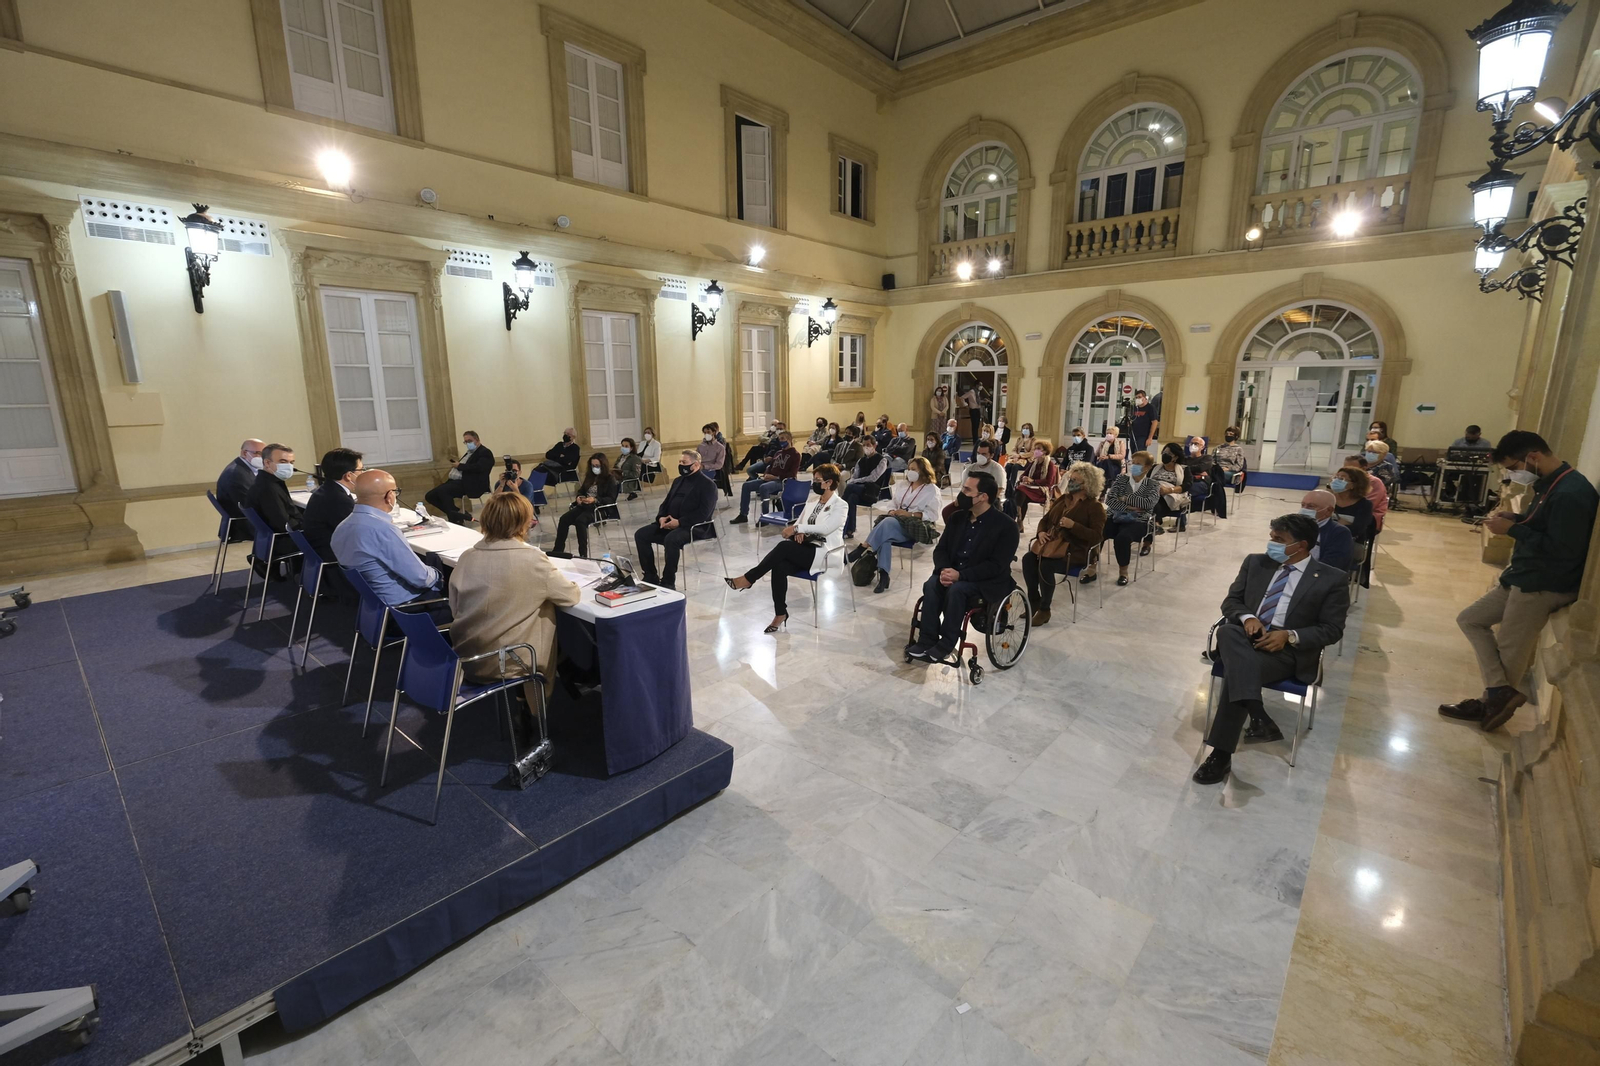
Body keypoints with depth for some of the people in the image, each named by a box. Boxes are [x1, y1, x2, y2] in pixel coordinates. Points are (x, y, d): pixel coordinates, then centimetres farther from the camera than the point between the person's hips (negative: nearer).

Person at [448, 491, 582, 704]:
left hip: (465, 659, 5)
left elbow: (455, 610, 8)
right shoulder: (532, 559, -18)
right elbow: (572, 596, -7)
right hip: (505, 665, -5)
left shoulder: (467, 557, -3)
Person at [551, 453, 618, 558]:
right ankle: (558, 550, -17)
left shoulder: (610, 479, -2)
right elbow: (581, 490, 23)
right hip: (584, 506, 7)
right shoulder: (590, 477, 18)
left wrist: (595, 500, -25)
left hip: (601, 508, -7)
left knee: (580, 520, -34)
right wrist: (578, 497, -2)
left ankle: (583, 554, -30)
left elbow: (611, 499, -10)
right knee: (564, 519, -18)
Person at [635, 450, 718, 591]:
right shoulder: (678, 481, 19)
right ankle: (650, 576, -4)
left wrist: (679, 522, -22)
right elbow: (666, 502, 21)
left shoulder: (708, 484, -6)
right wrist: (661, 517, -2)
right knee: (640, 534, -9)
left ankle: (668, 581, -23)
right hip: (669, 523, 8)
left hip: (693, 527, -8)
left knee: (671, 539, -37)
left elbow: (704, 513, -17)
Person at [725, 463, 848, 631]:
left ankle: (748, 579, -22)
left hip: (822, 554, -6)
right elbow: (798, 523, 16)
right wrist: (798, 532, -8)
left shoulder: (840, 505, -3)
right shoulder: (811, 501, 17)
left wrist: (797, 528, -24)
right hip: (804, 549, 6)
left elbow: (826, 528, -20)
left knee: (784, 546, -31)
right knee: (780, 566, -27)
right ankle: (780, 614, -19)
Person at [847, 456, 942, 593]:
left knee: (888, 523, -36)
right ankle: (883, 576, -40)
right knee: (884, 537, -34)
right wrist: (891, 511, -5)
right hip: (894, 522, 5)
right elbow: (892, 503, 19)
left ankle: (858, 553, -38)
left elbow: (933, 515, -3)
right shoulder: (902, 485, 21)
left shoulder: (932, 489, 4)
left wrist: (910, 514, -13)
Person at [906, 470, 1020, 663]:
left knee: (956, 589, -34)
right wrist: (943, 570, -17)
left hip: (987, 581, -5)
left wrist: (961, 575, -27)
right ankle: (927, 639, -21)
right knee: (931, 585, -25)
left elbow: (997, 565, -18)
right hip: (954, 573, 5)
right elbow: (941, 548, 7)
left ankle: (945, 645, -22)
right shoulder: (957, 517, 7)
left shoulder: (1006, 525, -12)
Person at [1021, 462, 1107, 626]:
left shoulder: (1095, 507, -3)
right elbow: (1045, 519, 20)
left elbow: (1096, 536, -12)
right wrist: (1041, 532, -3)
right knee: (1028, 559, -23)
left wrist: (1073, 525, -23)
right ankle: (1034, 602, -9)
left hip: (1075, 550, -6)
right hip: (1051, 542, 6)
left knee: (1046, 565, -32)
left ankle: (1045, 609, -14)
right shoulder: (1062, 499, 16)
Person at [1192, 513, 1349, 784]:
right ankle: (1257, 716, -39)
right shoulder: (1255, 563, 13)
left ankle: (1221, 753, -28)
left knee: (1237, 670, -34)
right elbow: (1231, 600, 12)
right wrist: (1247, 617, -12)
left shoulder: (1331, 579, 3)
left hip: (1288, 649, -3)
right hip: (1244, 637, 3)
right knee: (1227, 631, -36)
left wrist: (1290, 636, -17)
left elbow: (1332, 629, 1)